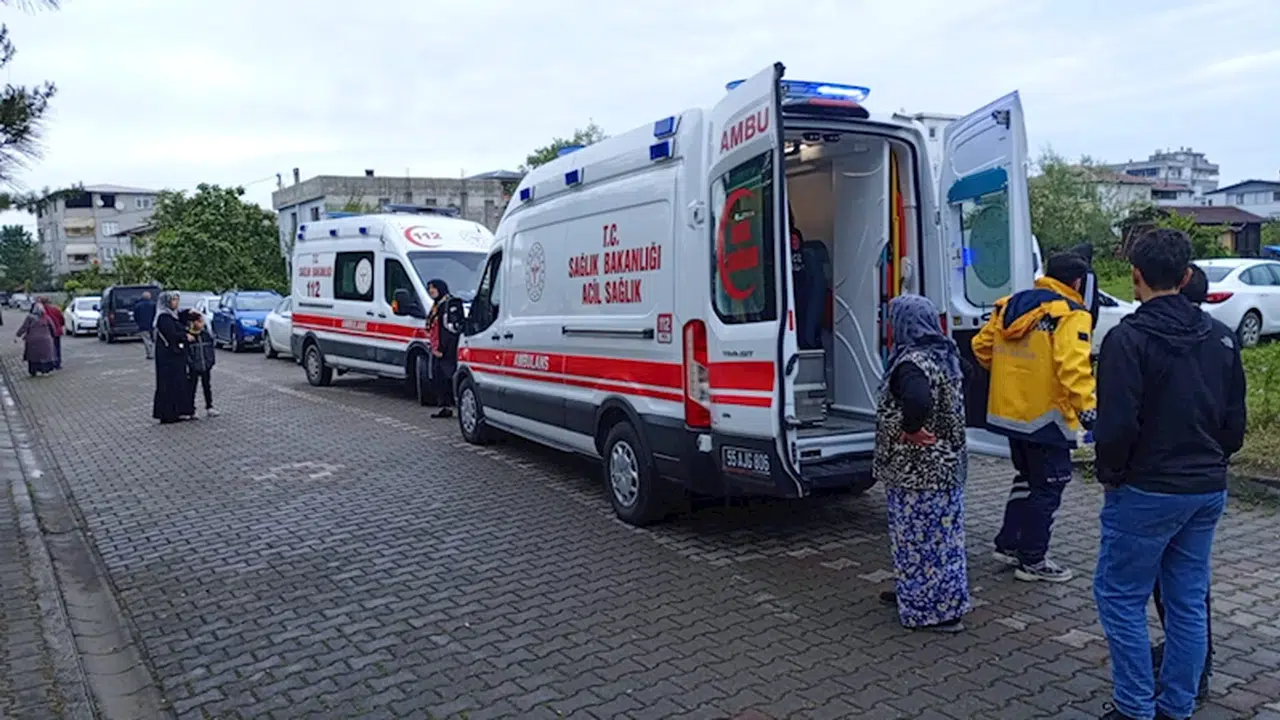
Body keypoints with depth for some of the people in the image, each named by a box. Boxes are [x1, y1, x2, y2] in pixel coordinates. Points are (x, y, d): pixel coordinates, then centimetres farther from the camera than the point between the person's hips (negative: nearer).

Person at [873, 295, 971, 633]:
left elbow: (918, 400, -41)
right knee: (943, 533, 18)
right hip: (948, 464, 10)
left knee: (919, 537, 2)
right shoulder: (946, 355, 8)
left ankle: (929, 609, 10)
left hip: (916, 471, -10)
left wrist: (910, 430, -25)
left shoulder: (911, 363, -22)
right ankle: (915, 593, 34)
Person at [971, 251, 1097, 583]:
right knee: (1047, 488, 6)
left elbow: (981, 346, 13)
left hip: (1009, 411, 7)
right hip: (1046, 416, -7)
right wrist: (1087, 409, -29)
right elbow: (1073, 368, -26)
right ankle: (1032, 560, 14)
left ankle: (1008, 544, 29)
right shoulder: (1070, 315, -14)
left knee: (1026, 480, 23)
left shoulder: (1008, 306, 8)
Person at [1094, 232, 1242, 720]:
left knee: (1120, 595, 5)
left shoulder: (1129, 338, -16)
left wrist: (1110, 475, -5)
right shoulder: (1221, 338, 7)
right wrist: (1210, 462, 18)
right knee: (1189, 600, 15)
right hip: (1209, 490, 7)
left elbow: (1117, 425, -20)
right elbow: (1235, 420, 11)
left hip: (1148, 492, -7)